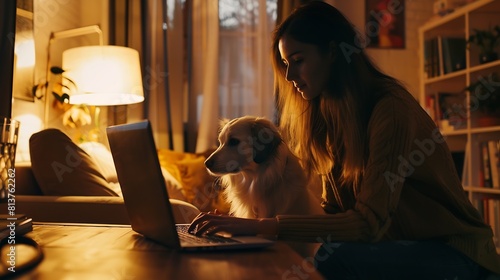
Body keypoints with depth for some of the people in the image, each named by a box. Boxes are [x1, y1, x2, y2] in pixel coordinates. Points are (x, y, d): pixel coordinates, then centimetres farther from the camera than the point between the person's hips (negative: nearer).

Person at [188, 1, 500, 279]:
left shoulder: (391, 109, -22)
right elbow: (334, 210, 2)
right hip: (397, 242, 6)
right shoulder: (328, 115, 3)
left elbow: (369, 222, -28)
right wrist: (261, 226, -13)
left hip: (454, 251, -6)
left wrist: (262, 226, -33)